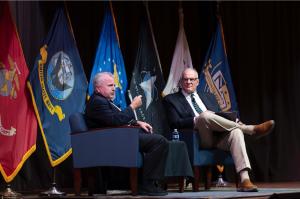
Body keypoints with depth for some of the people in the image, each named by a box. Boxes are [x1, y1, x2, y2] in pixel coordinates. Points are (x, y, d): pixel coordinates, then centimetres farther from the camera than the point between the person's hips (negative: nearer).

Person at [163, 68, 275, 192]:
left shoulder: (209, 98, 30)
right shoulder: (171, 100, 15)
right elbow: (175, 123, -1)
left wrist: (233, 120, 2)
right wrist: (197, 120, -16)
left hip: (220, 136, 4)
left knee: (235, 131, -31)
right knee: (205, 115, -35)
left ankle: (244, 179, -44)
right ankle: (251, 129, -27)